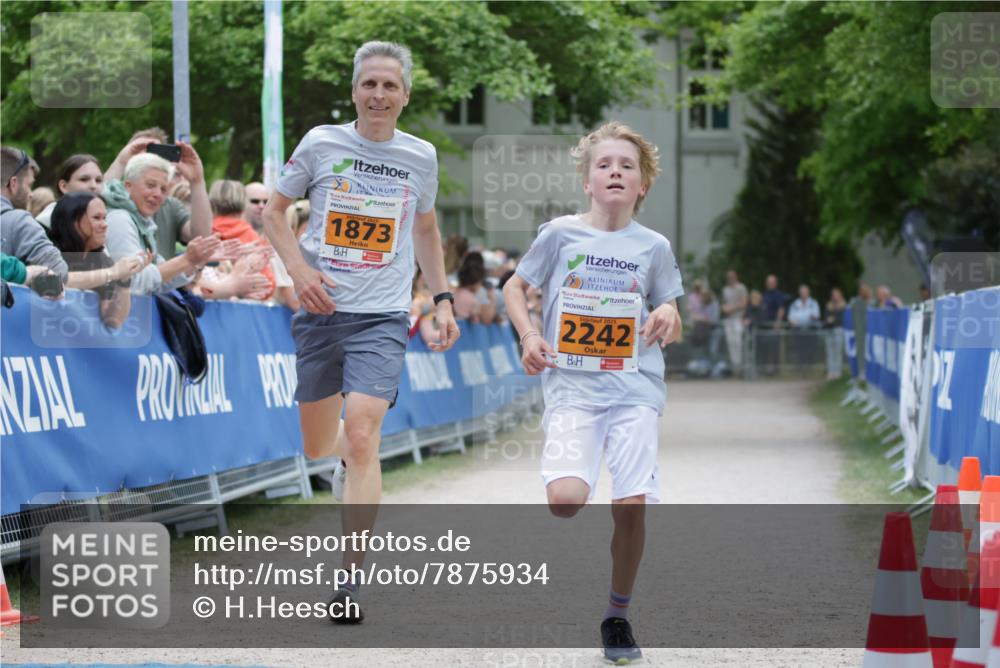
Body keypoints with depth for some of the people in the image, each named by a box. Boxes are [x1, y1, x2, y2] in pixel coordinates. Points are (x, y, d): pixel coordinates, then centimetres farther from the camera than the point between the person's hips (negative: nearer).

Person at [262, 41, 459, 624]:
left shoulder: (421, 156, 6)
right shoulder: (321, 143, 1)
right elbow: (275, 212, 8)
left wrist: (443, 299, 14)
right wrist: (300, 269, -8)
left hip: (383, 316, -1)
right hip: (320, 311, 1)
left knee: (361, 437, -18)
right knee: (317, 448, 9)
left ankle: (351, 581, -17)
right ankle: (359, 457, 48)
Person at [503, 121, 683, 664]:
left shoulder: (653, 247, 7)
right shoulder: (560, 234, 3)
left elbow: (672, 325, 15)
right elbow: (515, 287, 15)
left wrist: (668, 316, -9)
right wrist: (528, 335, -2)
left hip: (635, 389, 1)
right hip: (572, 386, -1)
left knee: (631, 507, -8)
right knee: (565, 501, -22)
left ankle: (618, 615, 12)